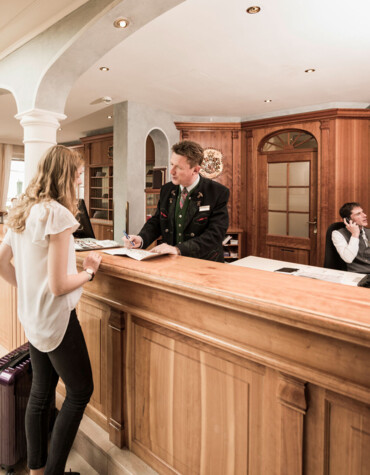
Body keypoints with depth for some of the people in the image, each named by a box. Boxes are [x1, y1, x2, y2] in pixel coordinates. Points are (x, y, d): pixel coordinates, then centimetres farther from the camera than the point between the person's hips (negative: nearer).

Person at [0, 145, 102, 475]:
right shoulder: (58, 214, -21)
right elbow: (58, 285, -23)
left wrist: (27, 288, 15)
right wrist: (90, 271, -7)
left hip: (32, 316, 9)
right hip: (55, 319, -9)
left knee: (41, 391, 21)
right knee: (80, 391, 11)